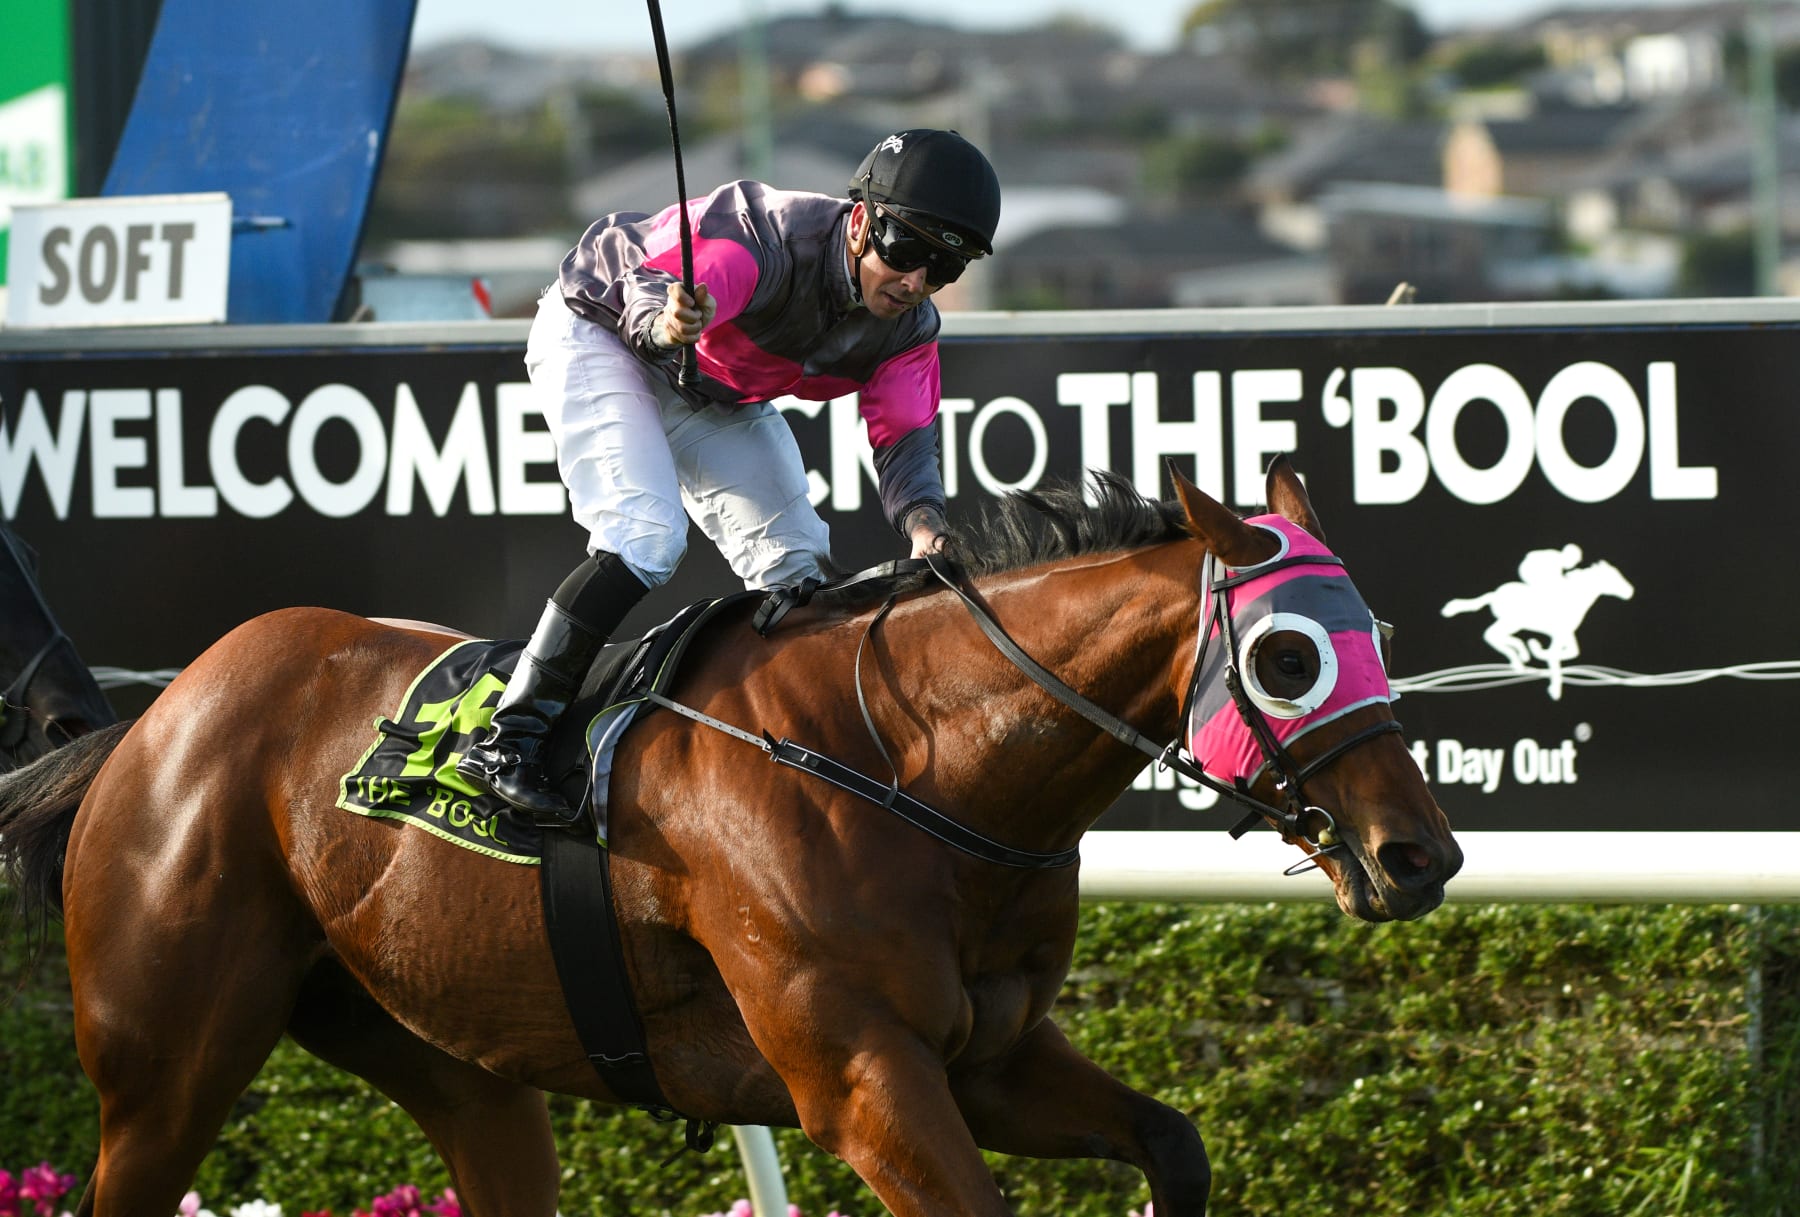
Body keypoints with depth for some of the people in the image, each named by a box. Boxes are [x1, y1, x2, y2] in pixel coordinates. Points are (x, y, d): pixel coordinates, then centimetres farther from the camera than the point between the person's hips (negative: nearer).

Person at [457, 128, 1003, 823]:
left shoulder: (909, 327, -17)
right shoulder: (768, 241, -39)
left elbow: (903, 439, -15)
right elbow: (649, 288, -50)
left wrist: (923, 523, -37)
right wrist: (665, 321, -76)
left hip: (715, 399, 8)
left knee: (797, 569, 3)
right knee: (647, 537, -27)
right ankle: (510, 740, -27)